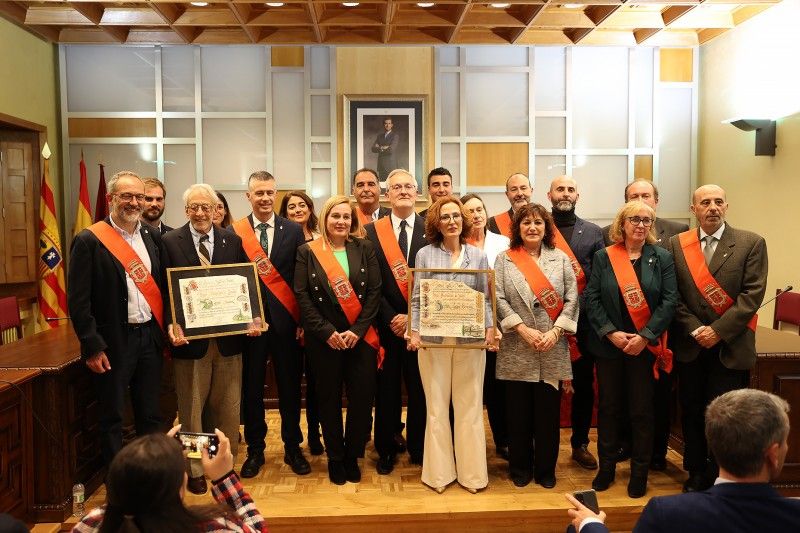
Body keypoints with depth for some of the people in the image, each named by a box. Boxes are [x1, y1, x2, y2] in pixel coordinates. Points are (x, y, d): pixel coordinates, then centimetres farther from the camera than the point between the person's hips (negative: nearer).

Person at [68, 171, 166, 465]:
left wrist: (167, 328, 6)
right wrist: (93, 346, -13)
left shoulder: (153, 236, 7)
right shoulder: (89, 240, -8)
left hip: (150, 336, 5)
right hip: (113, 341, -5)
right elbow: (78, 300, -10)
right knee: (111, 418, 9)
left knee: (150, 414, 15)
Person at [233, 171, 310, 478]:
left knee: (290, 386, 9)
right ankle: (255, 449, 27)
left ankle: (293, 447, 26)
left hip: (285, 320, 0)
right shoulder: (234, 232, 2)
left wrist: (304, 321, -4)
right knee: (251, 387, 10)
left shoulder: (293, 230, 3)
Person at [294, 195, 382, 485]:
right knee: (329, 399, 9)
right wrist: (327, 332, -11)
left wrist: (357, 330, -11)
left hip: (361, 337, 1)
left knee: (362, 397, 2)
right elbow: (302, 295, -4)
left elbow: (374, 291, -1)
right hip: (324, 339, -1)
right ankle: (335, 458, 26)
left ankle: (352, 455, 23)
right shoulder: (307, 252, 1)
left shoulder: (365, 248, 3)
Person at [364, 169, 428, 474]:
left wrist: (413, 316, -11)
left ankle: (418, 448, 25)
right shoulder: (372, 231, 3)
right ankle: (386, 449, 24)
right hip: (386, 324, 0)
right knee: (387, 389, 9)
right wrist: (390, 317, -10)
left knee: (419, 389, 9)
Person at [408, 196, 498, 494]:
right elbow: (417, 299, 3)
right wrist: (414, 331, -7)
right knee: (437, 407, 7)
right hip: (433, 339, -1)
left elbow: (485, 299, 8)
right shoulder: (425, 254, 4)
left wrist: (490, 329, -4)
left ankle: (471, 472, 19)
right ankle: (439, 473, 19)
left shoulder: (478, 256, 8)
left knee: (469, 406, 7)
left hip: (470, 340, 1)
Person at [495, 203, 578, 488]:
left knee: (549, 411, 7)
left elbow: (572, 299, 2)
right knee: (519, 412, 7)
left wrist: (555, 331, -9)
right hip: (516, 350, -1)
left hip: (553, 350, 1)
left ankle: (546, 469, 24)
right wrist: (523, 329, -12)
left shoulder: (560, 259, 8)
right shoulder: (504, 259, 4)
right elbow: (499, 299, -4)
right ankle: (521, 467, 24)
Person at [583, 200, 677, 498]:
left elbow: (669, 301, -5)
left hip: (645, 347, 0)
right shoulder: (603, 257, 2)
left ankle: (639, 472, 22)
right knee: (608, 407, 10)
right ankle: (606, 467, 25)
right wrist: (611, 333, -13)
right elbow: (591, 299, -3)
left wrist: (645, 336, -14)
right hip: (609, 346, 1)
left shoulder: (662, 258, 2)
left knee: (642, 410, 7)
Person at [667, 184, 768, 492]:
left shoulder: (751, 243, -2)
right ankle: (695, 472, 26)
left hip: (730, 347, -2)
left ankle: (719, 477, 20)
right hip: (690, 346, 2)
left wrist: (718, 330, -15)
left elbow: (752, 295, -9)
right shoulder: (677, 244, 4)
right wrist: (694, 329, -10)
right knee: (692, 412, 11)